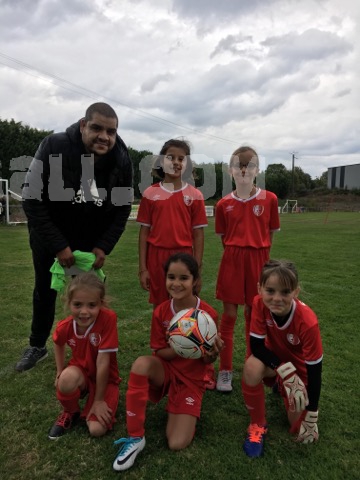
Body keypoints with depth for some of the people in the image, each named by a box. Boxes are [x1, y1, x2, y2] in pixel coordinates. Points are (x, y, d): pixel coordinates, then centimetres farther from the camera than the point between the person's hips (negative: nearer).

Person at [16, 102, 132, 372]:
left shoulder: (122, 161, -18)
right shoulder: (53, 148, -27)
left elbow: (123, 209, -7)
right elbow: (33, 201, -24)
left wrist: (103, 247, -16)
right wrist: (58, 246, -27)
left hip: (92, 240, 1)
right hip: (48, 236, 0)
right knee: (44, 291, 15)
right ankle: (37, 347, 38)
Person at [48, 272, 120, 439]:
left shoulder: (108, 318, -33)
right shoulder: (64, 327, -18)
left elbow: (103, 361, -28)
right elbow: (58, 343, 9)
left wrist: (98, 400, -20)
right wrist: (60, 372, 3)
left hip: (105, 378, -2)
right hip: (81, 372, 3)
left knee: (97, 429, -19)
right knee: (68, 378, -33)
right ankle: (70, 412, 0)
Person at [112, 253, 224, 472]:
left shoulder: (209, 314, -18)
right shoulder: (161, 312, -12)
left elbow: (207, 361, -8)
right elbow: (159, 352, -8)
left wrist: (212, 353, -32)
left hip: (191, 379, -1)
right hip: (165, 370, 2)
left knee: (177, 444, -16)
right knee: (141, 363, -34)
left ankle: (186, 415, 20)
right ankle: (135, 438, -18)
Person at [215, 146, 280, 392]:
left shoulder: (269, 199, -2)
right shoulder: (224, 204, 1)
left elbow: (271, 233, 5)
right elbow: (223, 237, 9)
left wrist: (256, 252, 1)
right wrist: (237, 252, 1)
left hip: (258, 261, 0)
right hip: (232, 260, 0)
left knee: (254, 314, 12)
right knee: (229, 314, 4)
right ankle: (226, 370, 16)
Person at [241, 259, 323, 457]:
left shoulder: (307, 322, -35)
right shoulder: (259, 304, -28)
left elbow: (314, 370, -25)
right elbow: (256, 345, -22)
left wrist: (311, 419, -18)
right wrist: (285, 370, -35)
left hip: (300, 366, 0)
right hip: (274, 356, 1)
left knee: (299, 429, -2)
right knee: (252, 367, -34)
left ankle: (282, 386, 27)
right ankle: (257, 425, -8)